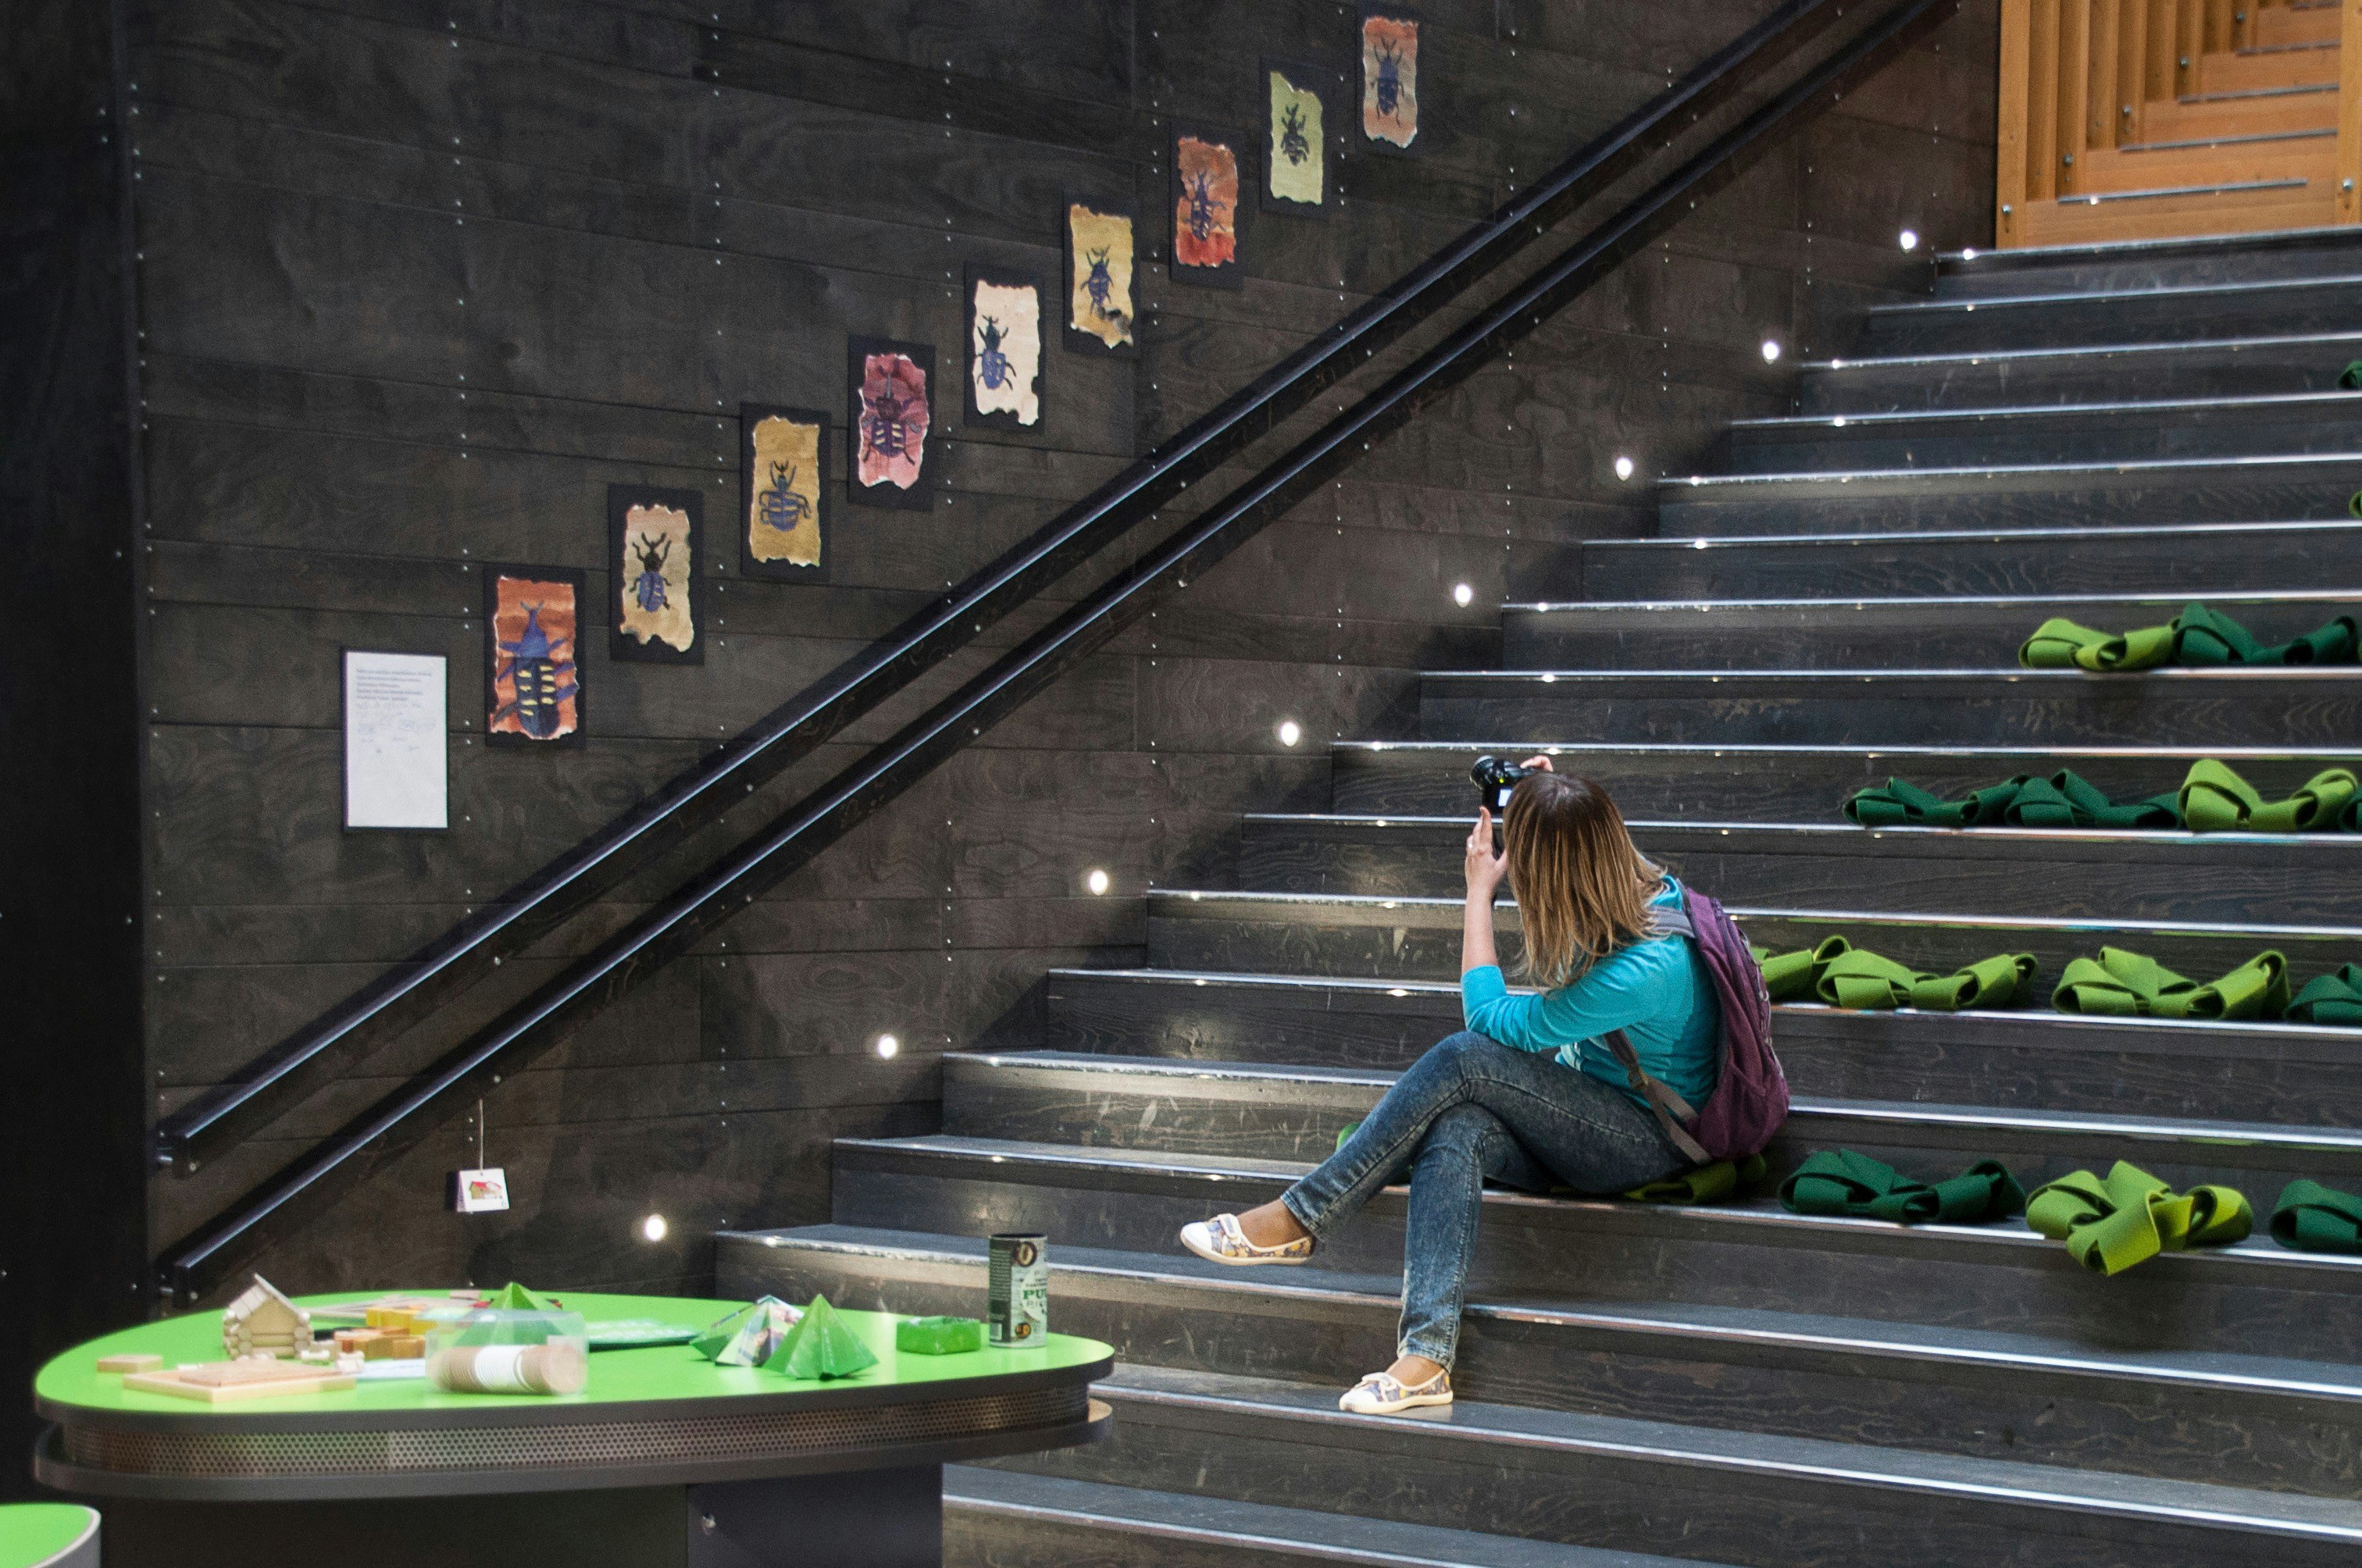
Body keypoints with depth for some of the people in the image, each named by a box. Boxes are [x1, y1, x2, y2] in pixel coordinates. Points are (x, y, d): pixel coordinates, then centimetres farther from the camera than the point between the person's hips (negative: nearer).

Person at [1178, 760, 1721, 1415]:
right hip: (1588, 1123, 8)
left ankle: (1297, 1220, -20)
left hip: (1647, 1141, -8)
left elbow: (1491, 1020, -19)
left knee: (1462, 1059, -27)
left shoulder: (1647, 969, -30)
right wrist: (1551, 806, 10)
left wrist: (1479, 892, -12)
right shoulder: (1648, 890, -5)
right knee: (1453, 1130, -24)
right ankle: (1427, 1355, -37)